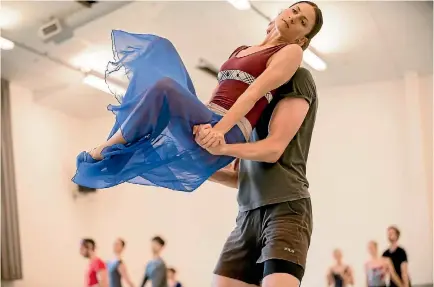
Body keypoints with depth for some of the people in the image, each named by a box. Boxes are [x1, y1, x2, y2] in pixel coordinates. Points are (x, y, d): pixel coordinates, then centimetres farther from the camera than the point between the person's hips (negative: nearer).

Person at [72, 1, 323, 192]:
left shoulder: (291, 51, 4)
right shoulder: (241, 51, 27)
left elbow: (253, 94, -12)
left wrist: (219, 129, -24)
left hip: (227, 134, -8)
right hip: (206, 125, 8)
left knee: (165, 87, -30)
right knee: (158, 52, 9)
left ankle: (108, 149, -15)